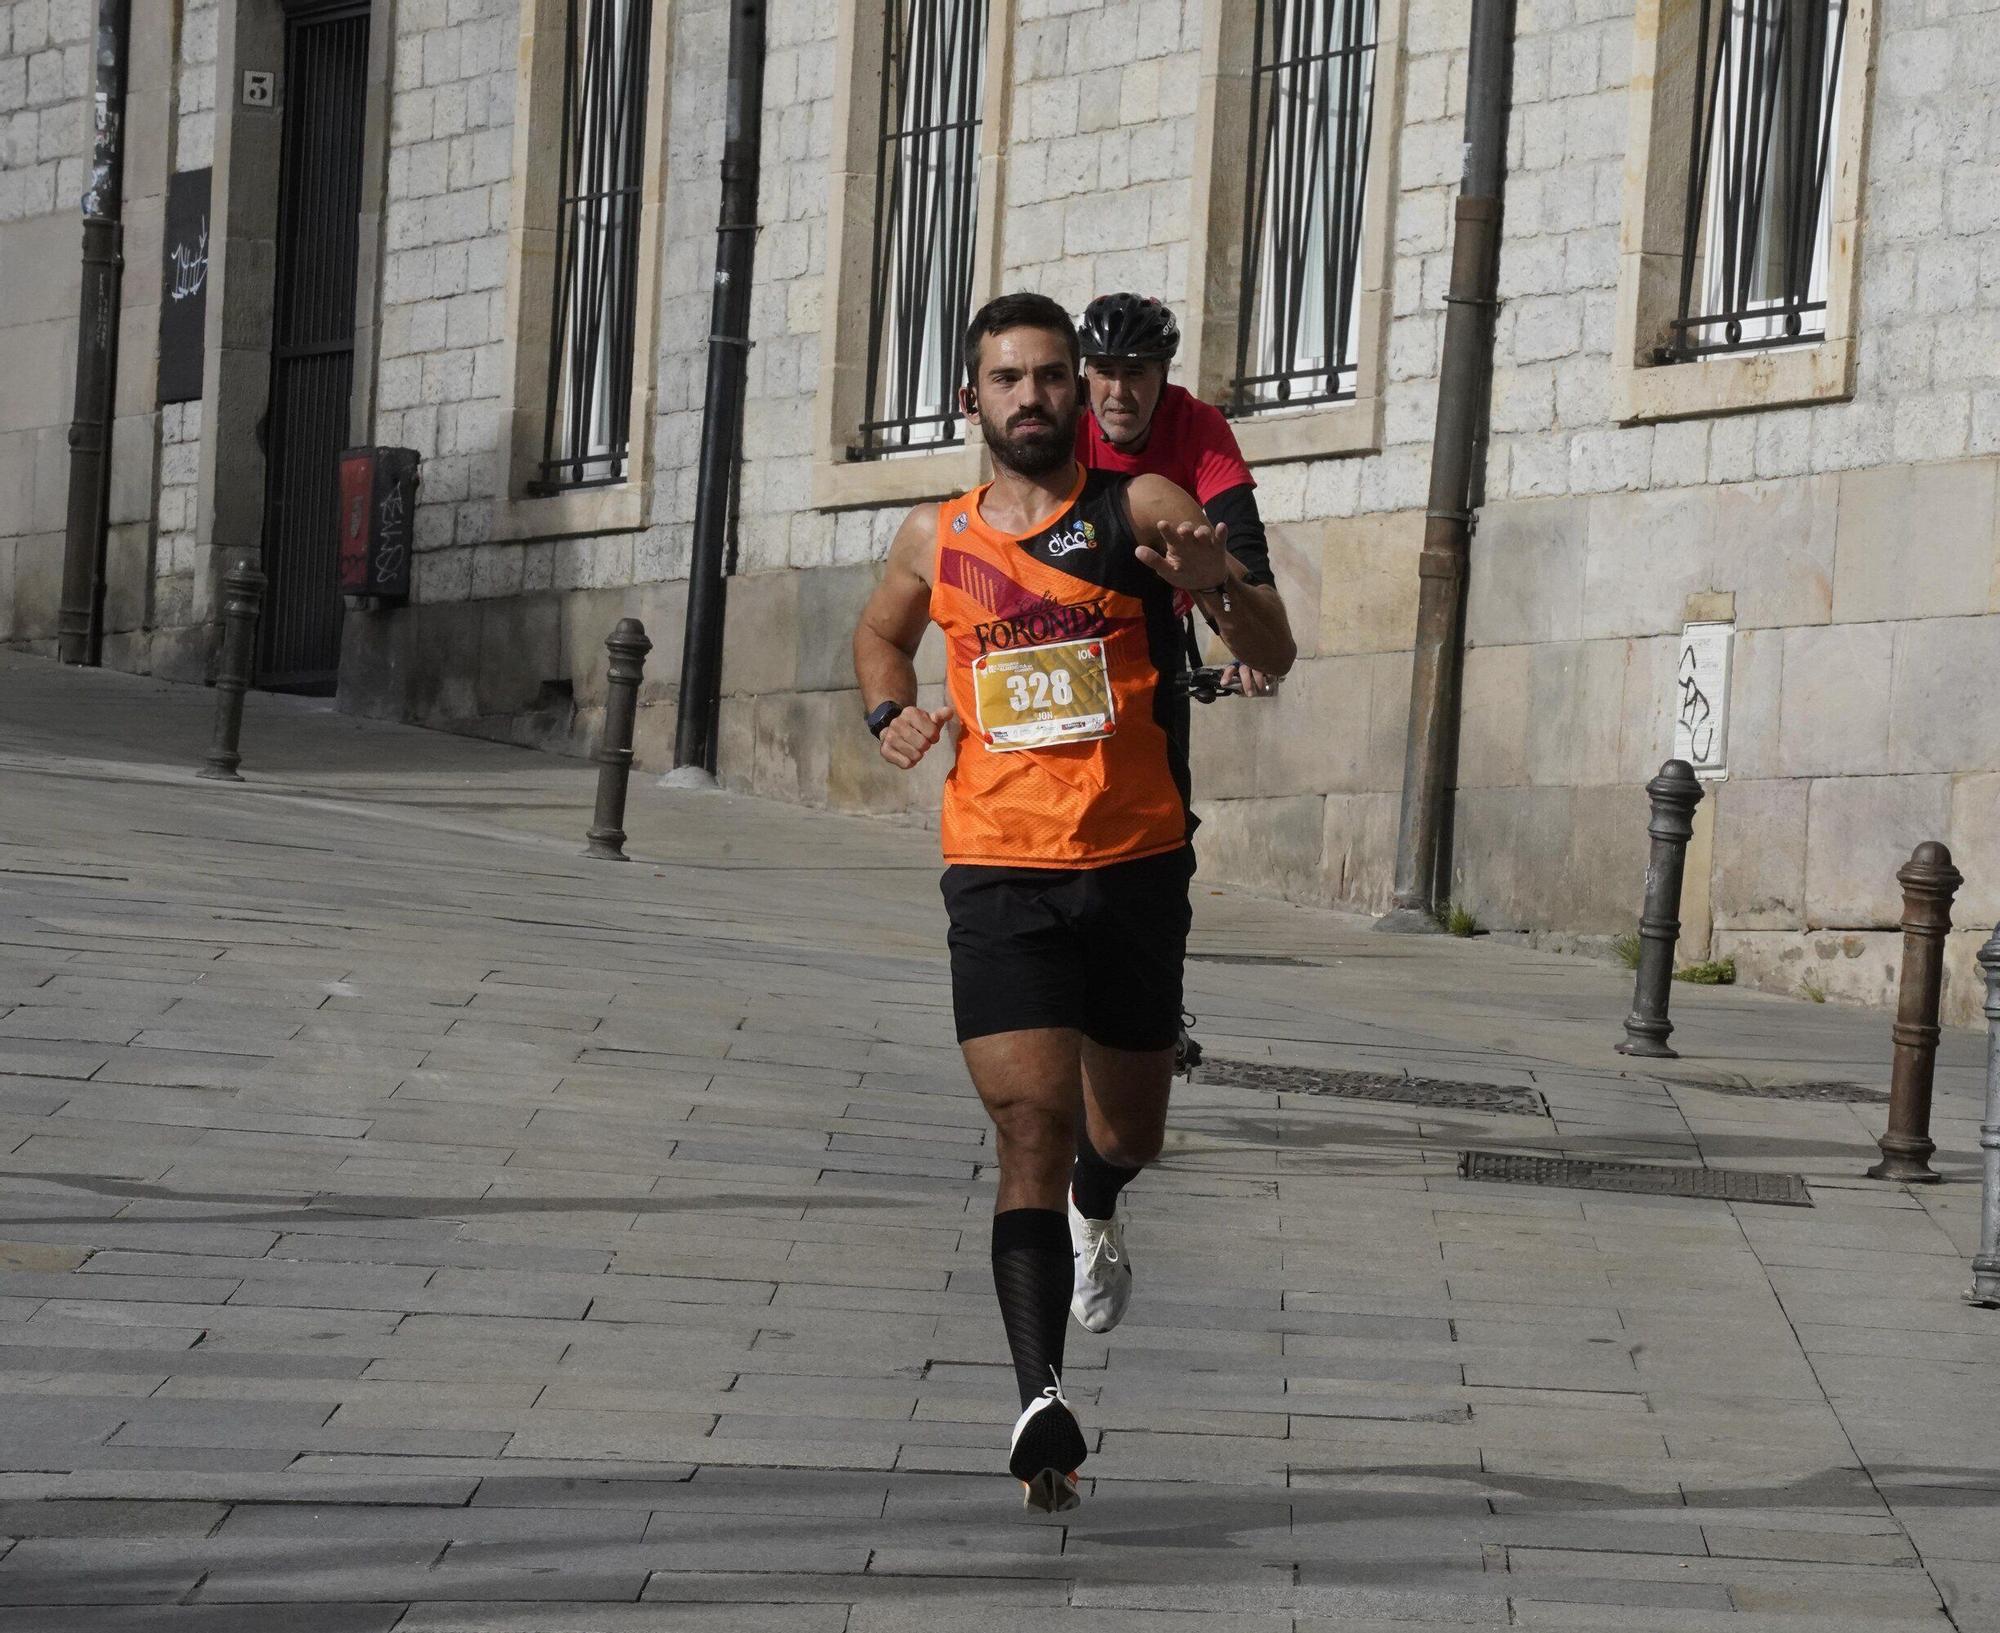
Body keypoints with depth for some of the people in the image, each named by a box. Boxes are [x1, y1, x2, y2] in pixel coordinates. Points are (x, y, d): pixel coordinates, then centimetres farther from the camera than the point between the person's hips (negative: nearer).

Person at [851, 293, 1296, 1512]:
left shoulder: (1140, 511, -1)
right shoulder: (936, 540, 7)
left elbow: (1275, 659, -3)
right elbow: (882, 633, 29)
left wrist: (1221, 584, -24)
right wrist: (890, 711, 7)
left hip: (1136, 866, 0)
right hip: (1000, 873, 0)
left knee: (1128, 1130, 16)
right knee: (1032, 1127, -15)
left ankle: (1097, 1217, 54)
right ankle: (1042, 1400, -22)